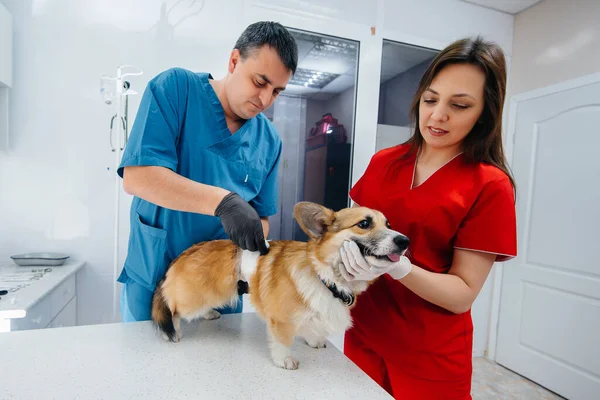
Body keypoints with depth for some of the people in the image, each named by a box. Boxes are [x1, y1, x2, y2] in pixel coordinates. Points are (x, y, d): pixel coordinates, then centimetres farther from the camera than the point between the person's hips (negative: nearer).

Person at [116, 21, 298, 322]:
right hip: (153, 278, -3)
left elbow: (261, 217, 4)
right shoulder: (175, 88, -11)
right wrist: (222, 201, -33)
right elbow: (136, 176, -22)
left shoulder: (269, 140, -1)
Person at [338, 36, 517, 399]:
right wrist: (347, 243, -13)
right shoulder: (384, 161, -1)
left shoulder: (490, 186, -13)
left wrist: (397, 265, -32)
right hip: (363, 334, 4)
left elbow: (463, 295, -15)